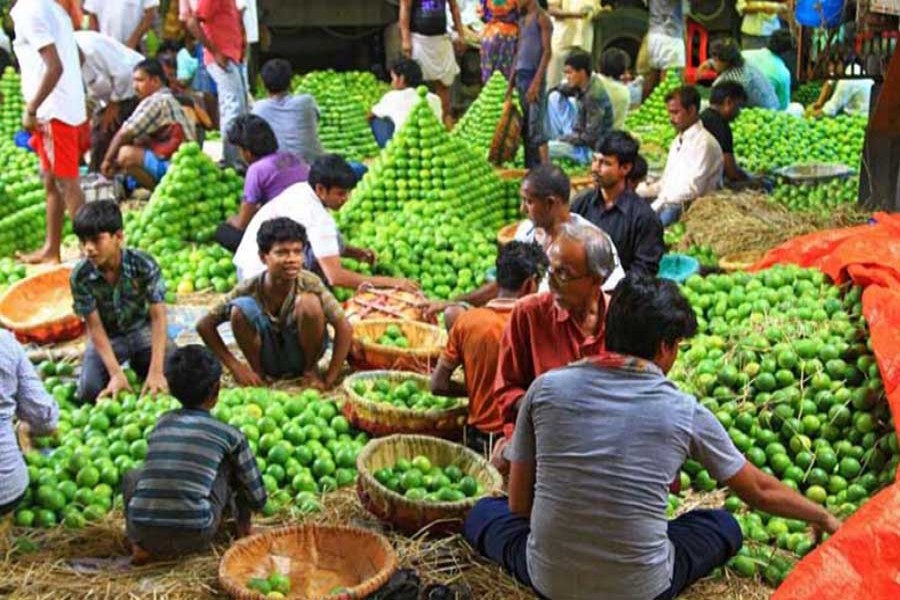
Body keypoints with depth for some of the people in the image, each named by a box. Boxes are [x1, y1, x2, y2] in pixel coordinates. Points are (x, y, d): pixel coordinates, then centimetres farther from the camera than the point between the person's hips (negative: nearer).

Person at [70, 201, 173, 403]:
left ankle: (139, 363, 14)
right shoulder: (80, 276, -23)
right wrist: (116, 373, -28)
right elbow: (95, 327, -18)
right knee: (89, 392, -20)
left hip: (142, 331, 0)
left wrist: (156, 371, -31)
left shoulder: (143, 264, -25)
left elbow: (158, 317, -23)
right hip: (107, 337, 0)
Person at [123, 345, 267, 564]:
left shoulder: (162, 423, 16)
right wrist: (243, 519, 39)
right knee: (231, 460, 17)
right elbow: (258, 499, 14)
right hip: (194, 537, -2)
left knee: (131, 476, 34)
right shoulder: (228, 434, 5)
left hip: (145, 535, 2)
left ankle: (139, 545, 14)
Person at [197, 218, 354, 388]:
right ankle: (258, 371, -4)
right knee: (241, 307, -27)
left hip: (300, 355, 0)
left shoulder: (309, 283, -22)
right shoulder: (250, 288, -20)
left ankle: (311, 369, -4)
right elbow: (204, 325, -13)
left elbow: (344, 328, -22)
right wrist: (235, 367, -16)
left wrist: (329, 379, -25)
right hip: (268, 358, 0)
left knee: (309, 302, -29)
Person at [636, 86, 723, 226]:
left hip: (688, 209, -8)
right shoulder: (678, 141, 21)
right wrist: (637, 190, 7)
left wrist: (659, 203, -18)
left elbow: (692, 189, -15)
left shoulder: (704, 142, -7)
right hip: (667, 203, 8)